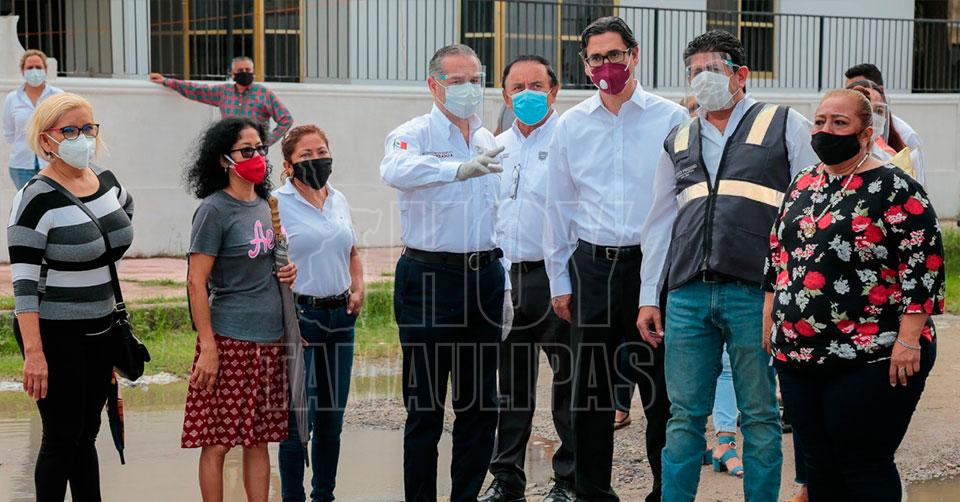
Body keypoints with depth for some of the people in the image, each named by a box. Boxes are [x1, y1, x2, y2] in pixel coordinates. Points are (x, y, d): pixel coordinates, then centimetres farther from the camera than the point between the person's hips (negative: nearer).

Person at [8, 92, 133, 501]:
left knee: (87, 434, 14)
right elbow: (23, 281, -19)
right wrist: (33, 351, -23)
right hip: (56, 334, -7)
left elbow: (126, 209, 28)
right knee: (62, 438, -1)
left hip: (100, 329, 7)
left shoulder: (107, 181, 3)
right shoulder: (37, 199, -17)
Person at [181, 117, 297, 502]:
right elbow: (196, 282, -12)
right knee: (217, 441, 0)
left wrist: (288, 273, 3)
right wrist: (208, 348, -16)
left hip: (270, 339, 7)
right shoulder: (215, 210, -10)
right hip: (230, 340, -7)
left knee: (259, 439, 11)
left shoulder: (266, 205, 11)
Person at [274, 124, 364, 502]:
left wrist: (358, 288, 8)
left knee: (333, 415, 12)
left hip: (341, 317, 6)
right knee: (299, 418, -5)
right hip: (299, 315, -6)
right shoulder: (277, 205, -8)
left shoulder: (338, 201, 11)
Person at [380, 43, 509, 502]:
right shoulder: (414, 134, -4)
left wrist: (505, 285, 15)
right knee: (425, 405, -1)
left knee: (480, 404, 10)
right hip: (430, 278, -6)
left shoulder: (488, 142, 15)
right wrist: (458, 169, -42)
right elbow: (395, 170, -28)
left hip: (485, 278, 6)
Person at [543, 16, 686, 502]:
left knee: (661, 388, 1)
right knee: (590, 388, 9)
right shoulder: (571, 125, 8)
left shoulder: (671, 119, 0)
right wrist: (559, 280, 10)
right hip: (591, 265, 3)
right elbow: (558, 206, 12)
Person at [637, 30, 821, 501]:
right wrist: (649, 296, 14)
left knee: (760, 415, 5)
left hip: (756, 293, -3)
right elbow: (660, 222, 19)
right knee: (684, 415, 7)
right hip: (687, 295, 4)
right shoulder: (678, 141, 17)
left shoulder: (785, 126, 6)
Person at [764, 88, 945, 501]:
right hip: (798, 356, 7)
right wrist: (770, 317, 16)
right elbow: (778, 255, 20)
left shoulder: (895, 189, -9)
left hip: (871, 360, -7)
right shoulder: (803, 185, 12)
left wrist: (908, 341, -18)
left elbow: (924, 266, -14)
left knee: (864, 467, -1)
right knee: (818, 465, 12)